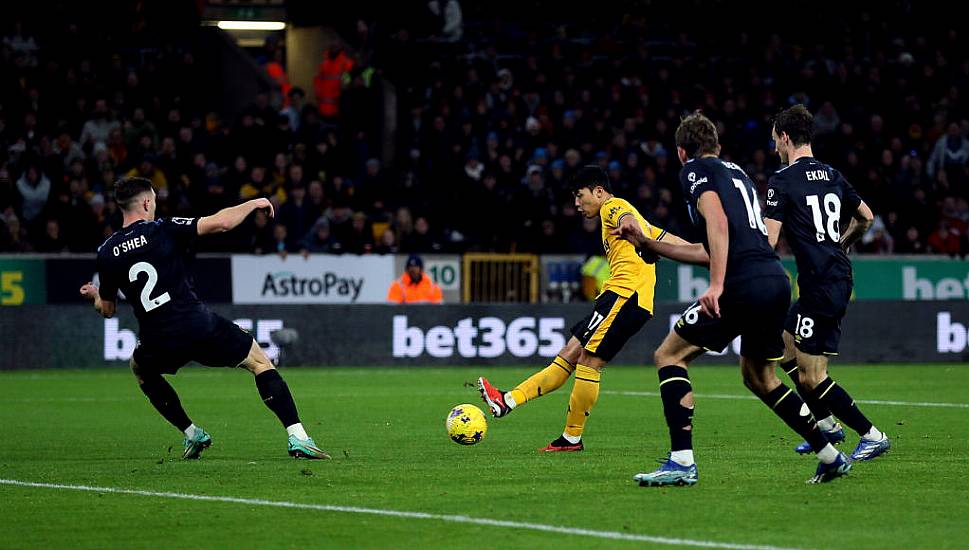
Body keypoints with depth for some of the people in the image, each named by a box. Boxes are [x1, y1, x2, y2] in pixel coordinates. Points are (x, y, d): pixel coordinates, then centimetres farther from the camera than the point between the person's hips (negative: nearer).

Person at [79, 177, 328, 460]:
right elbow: (220, 223, -11)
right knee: (261, 362, 15)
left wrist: (96, 295, 41)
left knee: (140, 369, 37)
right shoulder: (165, 230, -3)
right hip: (200, 327, -2)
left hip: (158, 344, 2)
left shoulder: (106, 252, 6)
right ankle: (298, 438, 0)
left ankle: (192, 434, 29)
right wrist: (254, 203, 7)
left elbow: (107, 309, 16)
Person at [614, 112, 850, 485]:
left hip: (744, 284, -8)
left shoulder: (694, 170, 5)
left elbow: (718, 222, -13)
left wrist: (716, 285, -21)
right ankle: (831, 457, 24)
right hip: (776, 280, 8)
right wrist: (647, 243, 38)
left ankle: (681, 462, -9)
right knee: (758, 377, 25)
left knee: (669, 357, 1)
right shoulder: (736, 172, 30)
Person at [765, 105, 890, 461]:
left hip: (821, 285, -9)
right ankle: (827, 425, 24)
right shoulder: (832, 176, 13)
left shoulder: (783, 181, -10)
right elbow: (866, 218, 24)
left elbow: (767, 241, -15)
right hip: (839, 276, 9)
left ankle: (872, 435, -4)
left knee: (811, 378, -5)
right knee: (784, 351, 22)